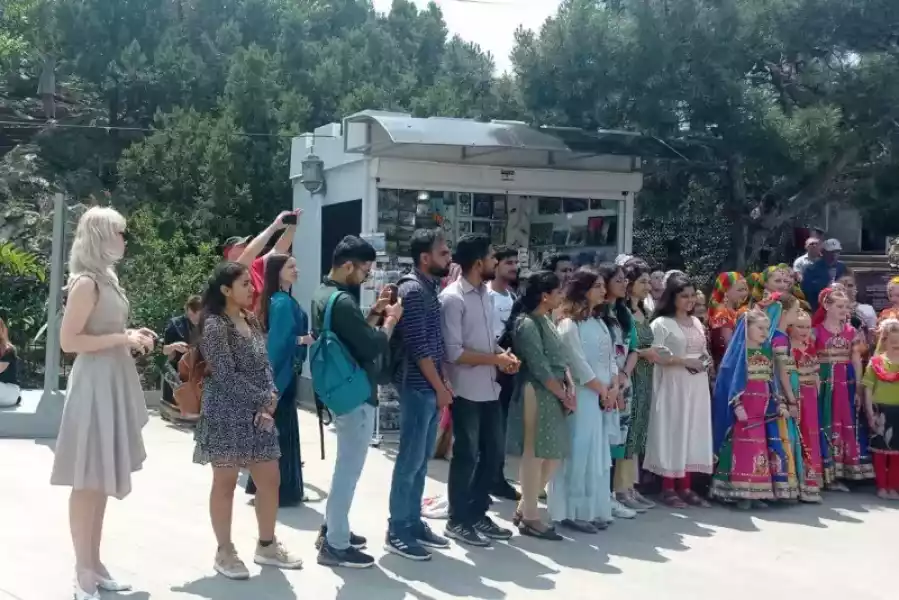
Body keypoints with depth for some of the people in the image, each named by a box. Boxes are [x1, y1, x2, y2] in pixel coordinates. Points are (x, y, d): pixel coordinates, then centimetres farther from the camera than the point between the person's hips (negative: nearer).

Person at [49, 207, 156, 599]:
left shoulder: (106, 278, 14)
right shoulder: (86, 282, -14)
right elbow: (69, 341, -19)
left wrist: (131, 337, 9)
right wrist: (122, 338, -18)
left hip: (114, 384, 9)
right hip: (95, 386, -9)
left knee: (102, 481, 13)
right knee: (88, 482, -2)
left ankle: (94, 565, 22)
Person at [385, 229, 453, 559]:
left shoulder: (429, 288, 14)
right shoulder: (412, 290, -15)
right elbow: (418, 347, -18)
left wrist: (442, 382, 12)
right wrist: (440, 387, -13)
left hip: (430, 386, 9)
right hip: (418, 387, -9)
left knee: (422, 459, 14)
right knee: (410, 459, -3)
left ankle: (413, 522, 23)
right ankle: (397, 531, 4)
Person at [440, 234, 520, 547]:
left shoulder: (485, 294, 11)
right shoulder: (453, 298, -15)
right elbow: (453, 352, -19)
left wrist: (504, 355, 0)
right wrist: (496, 359, -15)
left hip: (490, 389, 8)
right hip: (467, 391, -8)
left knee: (494, 452, 15)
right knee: (466, 456, 3)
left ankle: (477, 514, 29)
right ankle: (458, 521, 18)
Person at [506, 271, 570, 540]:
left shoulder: (546, 321, 15)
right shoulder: (527, 324, -14)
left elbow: (560, 358, 14)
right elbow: (539, 367, -16)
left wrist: (570, 387, 0)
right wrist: (563, 395, -9)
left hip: (553, 395, 10)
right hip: (537, 394, -10)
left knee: (553, 455, 11)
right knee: (534, 455, -3)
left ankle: (524, 508, 22)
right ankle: (530, 517, 6)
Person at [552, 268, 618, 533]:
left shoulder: (600, 323, 15)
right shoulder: (569, 325, -10)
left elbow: (611, 359, 13)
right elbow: (580, 366, -14)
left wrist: (614, 389, -2)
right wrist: (603, 391, -8)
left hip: (605, 397, 8)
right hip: (582, 397, -8)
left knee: (599, 454, 9)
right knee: (579, 453, -5)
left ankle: (595, 510, 16)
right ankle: (573, 512, 2)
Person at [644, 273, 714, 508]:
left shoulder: (696, 323, 15)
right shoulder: (661, 323, -5)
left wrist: (705, 361, 1)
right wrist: (684, 361, -17)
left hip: (697, 386, 6)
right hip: (673, 385, -6)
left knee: (693, 431, 6)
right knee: (672, 431, -4)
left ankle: (685, 486, 12)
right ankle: (668, 488, 2)